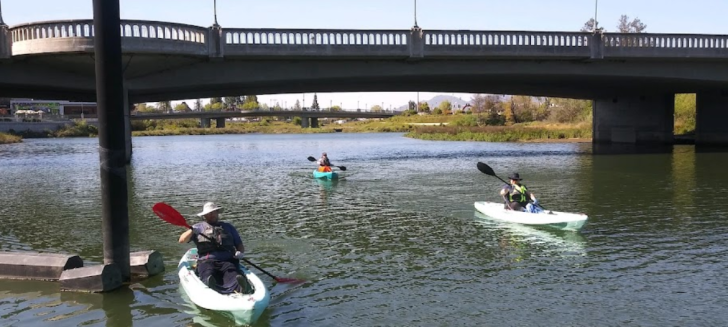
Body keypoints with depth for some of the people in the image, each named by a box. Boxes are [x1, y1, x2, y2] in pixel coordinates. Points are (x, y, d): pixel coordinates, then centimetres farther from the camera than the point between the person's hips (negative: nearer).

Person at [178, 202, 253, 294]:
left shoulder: (228, 227, 28)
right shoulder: (199, 227, 25)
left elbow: (240, 245, 25)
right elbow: (182, 240, 14)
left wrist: (240, 252, 0)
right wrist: (192, 231, -6)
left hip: (228, 261, 1)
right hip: (206, 261, -1)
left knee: (232, 275, -35)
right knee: (208, 276, -38)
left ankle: (240, 287, -65)